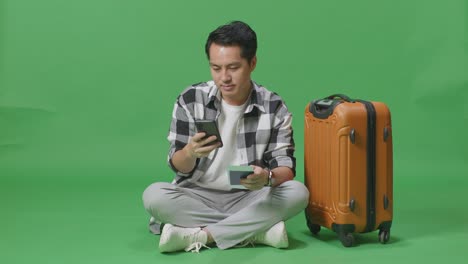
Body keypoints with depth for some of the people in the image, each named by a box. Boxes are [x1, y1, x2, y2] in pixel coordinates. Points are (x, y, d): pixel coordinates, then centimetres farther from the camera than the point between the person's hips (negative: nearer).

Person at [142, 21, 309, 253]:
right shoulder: (190, 100, -6)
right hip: (197, 197, 0)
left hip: (249, 199, 0)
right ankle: (256, 231, -24)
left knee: (297, 192, -26)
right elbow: (178, 166, -6)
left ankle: (197, 235, -25)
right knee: (153, 195, -28)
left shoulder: (274, 108, -6)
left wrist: (267, 177, -33)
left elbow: (286, 168, -9)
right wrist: (190, 152, -30)